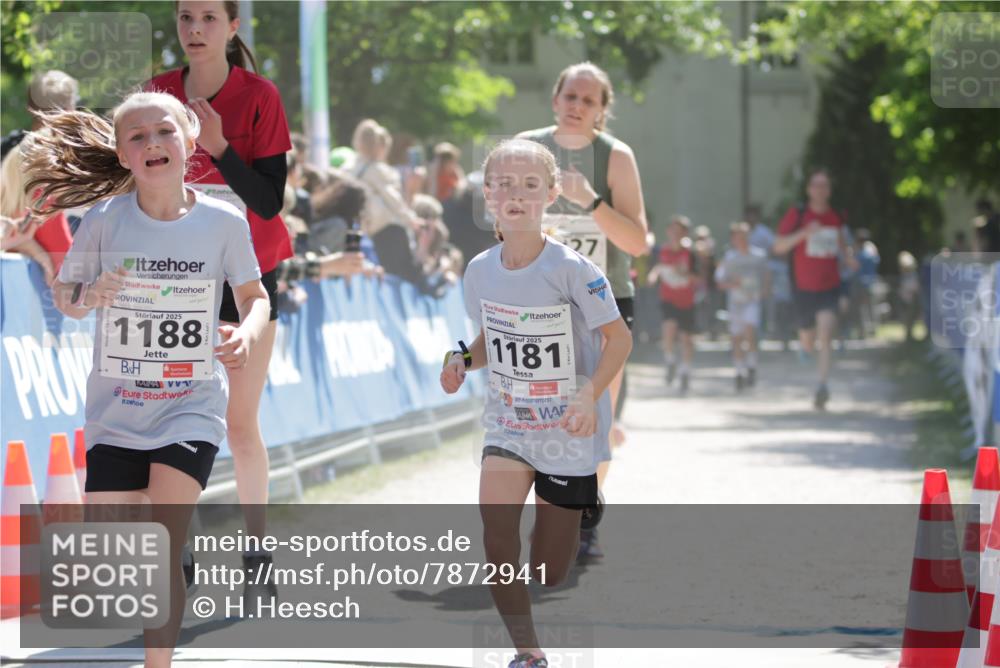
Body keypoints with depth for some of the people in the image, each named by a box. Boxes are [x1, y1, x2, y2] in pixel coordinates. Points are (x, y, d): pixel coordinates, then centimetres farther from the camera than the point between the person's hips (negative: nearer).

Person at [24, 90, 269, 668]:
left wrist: (248, 333, -15)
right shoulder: (104, 220, -7)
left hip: (190, 408, -1)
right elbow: (62, 294, 2)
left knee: (164, 548, -13)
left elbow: (255, 296, 6)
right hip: (116, 411, 2)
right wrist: (89, 296, -20)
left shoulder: (224, 222, -7)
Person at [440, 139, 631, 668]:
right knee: (495, 524, -23)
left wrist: (589, 396, -27)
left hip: (568, 432, -3)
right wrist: (464, 361, -8)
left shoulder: (571, 269, -18)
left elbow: (619, 337, -12)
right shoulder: (482, 269, -3)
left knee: (549, 573, 1)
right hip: (508, 426, 3)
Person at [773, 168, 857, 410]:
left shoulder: (836, 216, 5)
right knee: (807, 344, 11)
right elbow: (779, 247, -11)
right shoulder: (797, 214, -6)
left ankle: (821, 387, -24)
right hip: (804, 288, -1)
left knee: (825, 334, -21)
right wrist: (803, 233, -25)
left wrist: (848, 256, 4)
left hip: (830, 287, 1)